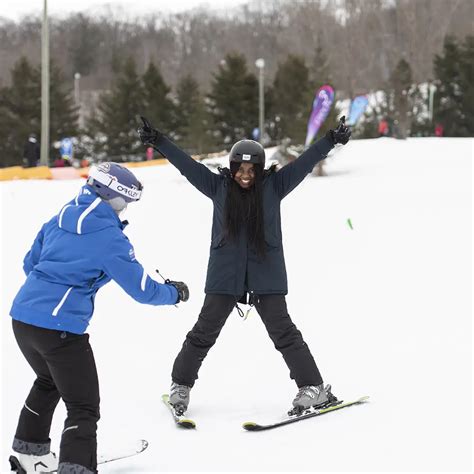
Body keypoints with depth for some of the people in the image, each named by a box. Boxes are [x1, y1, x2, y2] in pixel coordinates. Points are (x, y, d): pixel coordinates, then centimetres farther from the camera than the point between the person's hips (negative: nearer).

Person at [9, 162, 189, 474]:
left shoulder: (60, 219, 10)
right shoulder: (110, 237, -11)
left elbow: (30, 264, 21)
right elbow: (142, 290, -6)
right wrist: (174, 293, 12)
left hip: (22, 316, 8)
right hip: (59, 328, -8)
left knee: (49, 381, 33)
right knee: (84, 408, -2)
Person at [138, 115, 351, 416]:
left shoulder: (274, 186, -1)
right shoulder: (218, 187, 1)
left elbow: (305, 162, -5)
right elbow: (186, 163, -2)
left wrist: (332, 140, -14)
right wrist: (157, 141, -7)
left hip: (266, 276, -1)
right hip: (225, 276, 1)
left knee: (284, 332, -1)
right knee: (204, 332, 8)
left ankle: (313, 388, 6)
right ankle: (181, 386, 23)